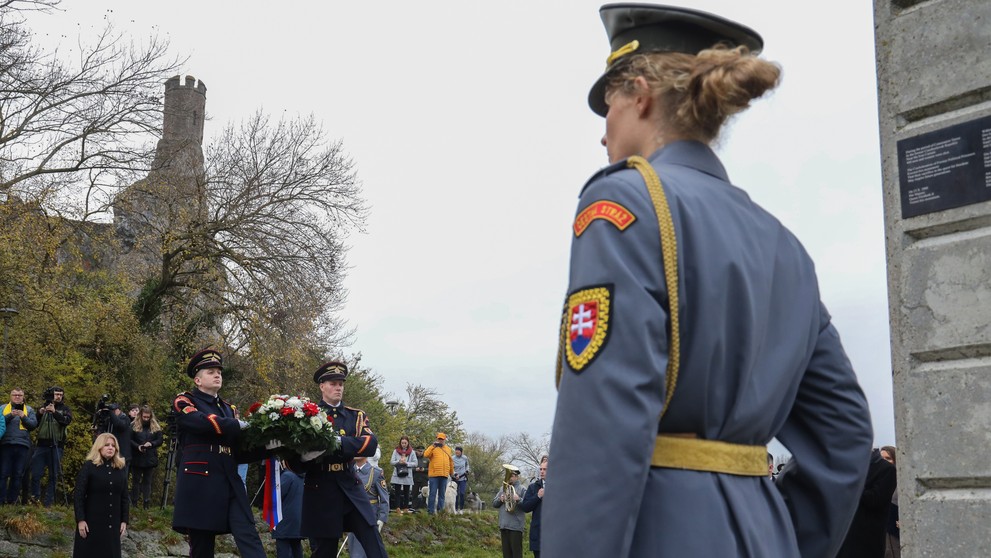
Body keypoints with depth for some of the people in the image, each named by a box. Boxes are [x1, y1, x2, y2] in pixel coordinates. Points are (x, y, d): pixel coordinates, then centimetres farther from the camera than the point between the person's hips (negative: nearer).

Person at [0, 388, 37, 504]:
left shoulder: (29, 410, 14)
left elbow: (34, 425, 3)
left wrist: (23, 417, -12)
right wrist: (10, 415, -15)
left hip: (22, 445, 1)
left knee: (18, 475, 1)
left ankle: (12, 500, 5)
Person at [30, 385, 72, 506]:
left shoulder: (65, 409, 9)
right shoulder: (43, 407, 13)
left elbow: (66, 421, -10)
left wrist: (54, 412, -22)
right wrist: (39, 413, -8)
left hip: (56, 446, -1)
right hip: (41, 444, 1)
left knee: (53, 475, 0)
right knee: (36, 474, -3)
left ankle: (48, 503, 5)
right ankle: (35, 498, 8)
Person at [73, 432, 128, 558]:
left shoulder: (120, 469, 9)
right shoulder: (89, 467, -5)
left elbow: (124, 497, 11)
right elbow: (78, 495, -8)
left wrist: (124, 520, 5)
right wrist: (80, 520, -14)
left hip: (112, 524, 4)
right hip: (91, 522, -4)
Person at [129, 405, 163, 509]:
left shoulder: (156, 426, 5)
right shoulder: (134, 425, 0)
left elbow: (160, 441, 3)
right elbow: (129, 440, -3)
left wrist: (151, 444, -16)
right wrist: (138, 446, -19)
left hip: (150, 459, 1)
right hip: (136, 458, -1)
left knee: (147, 480, 5)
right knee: (136, 480, 5)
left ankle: (146, 504, 7)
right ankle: (134, 503, 10)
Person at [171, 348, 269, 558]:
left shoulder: (227, 408, 23)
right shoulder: (184, 402, 4)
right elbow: (203, 422, -19)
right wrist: (240, 425, -18)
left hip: (230, 483, 5)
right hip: (199, 484, -5)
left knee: (249, 538, -10)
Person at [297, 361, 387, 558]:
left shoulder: (356, 416, 9)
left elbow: (371, 445, -10)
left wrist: (336, 442, -23)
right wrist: (306, 455, -23)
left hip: (351, 489, 2)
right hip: (320, 493, -2)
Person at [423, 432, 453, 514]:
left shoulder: (448, 449, 17)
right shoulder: (433, 448, 3)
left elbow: (450, 462, 23)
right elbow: (426, 455, -15)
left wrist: (451, 472, 23)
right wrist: (433, 446, -19)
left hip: (444, 475, 4)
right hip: (434, 474, -4)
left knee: (442, 494, 8)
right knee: (432, 493, -4)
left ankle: (440, 510, 13)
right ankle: (430, 510, -1)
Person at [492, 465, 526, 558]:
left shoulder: (522, 489, -2)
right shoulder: (503, 488, 16)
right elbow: (494, 504, 15)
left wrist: (519, 499, -27)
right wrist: (500, 499, -5)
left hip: (516, 526, -6)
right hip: (503, 526, 6)